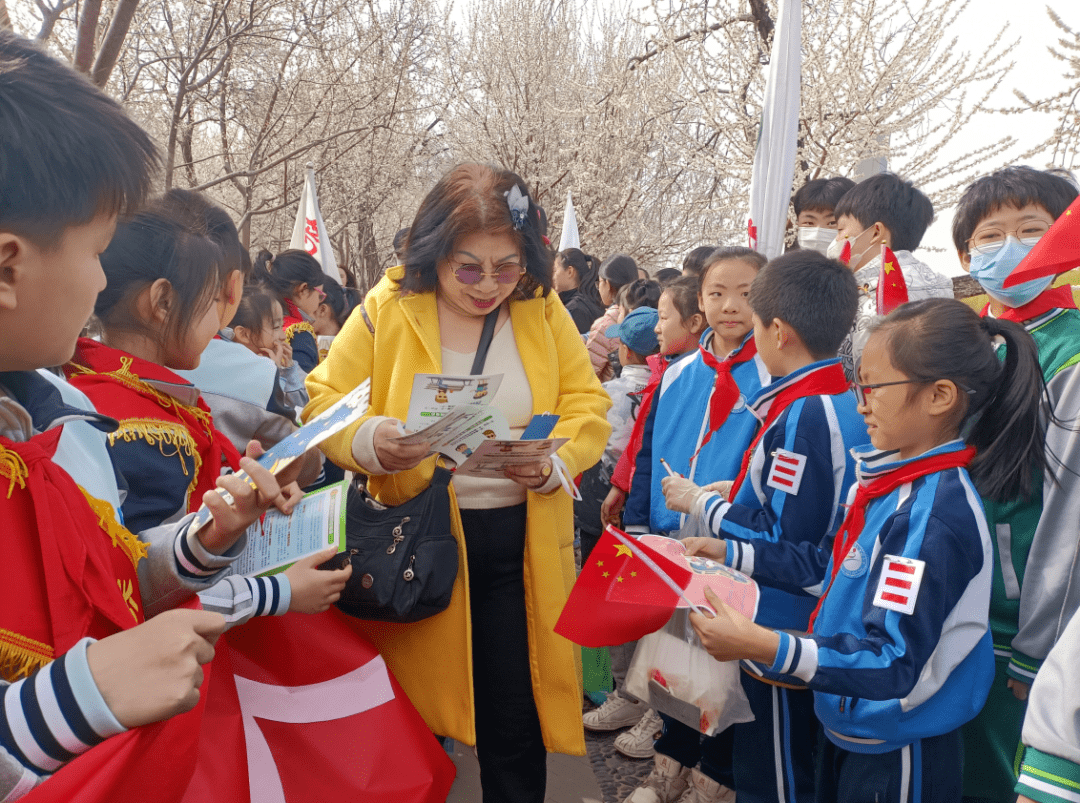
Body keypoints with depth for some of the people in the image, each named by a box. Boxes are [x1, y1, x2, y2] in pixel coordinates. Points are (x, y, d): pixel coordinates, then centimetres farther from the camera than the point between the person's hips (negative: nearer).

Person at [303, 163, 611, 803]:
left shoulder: (542, 309, 2)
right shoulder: (388, 308, -3)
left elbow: (589, 403, 1)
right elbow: (324, 401, -2)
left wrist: (553, 462, -18)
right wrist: (368, 440, -24)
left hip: (520, 541, 1)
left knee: (517, 714, 7)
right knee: (423, 702, 14)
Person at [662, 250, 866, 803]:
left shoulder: (803, 414, -25)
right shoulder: (841, 402, 5)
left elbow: (779, 537, -24)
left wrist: (700, 503, -13)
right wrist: (732, 495, 9)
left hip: (782, 631, -9)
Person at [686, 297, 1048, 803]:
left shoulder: (934, 514, -28)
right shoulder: (893, 476, -2)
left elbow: (895, 666, -30)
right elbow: (830, 563, 9)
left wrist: (763, 646, -39)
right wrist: (730, 554, 5)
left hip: (895, 758, -7)